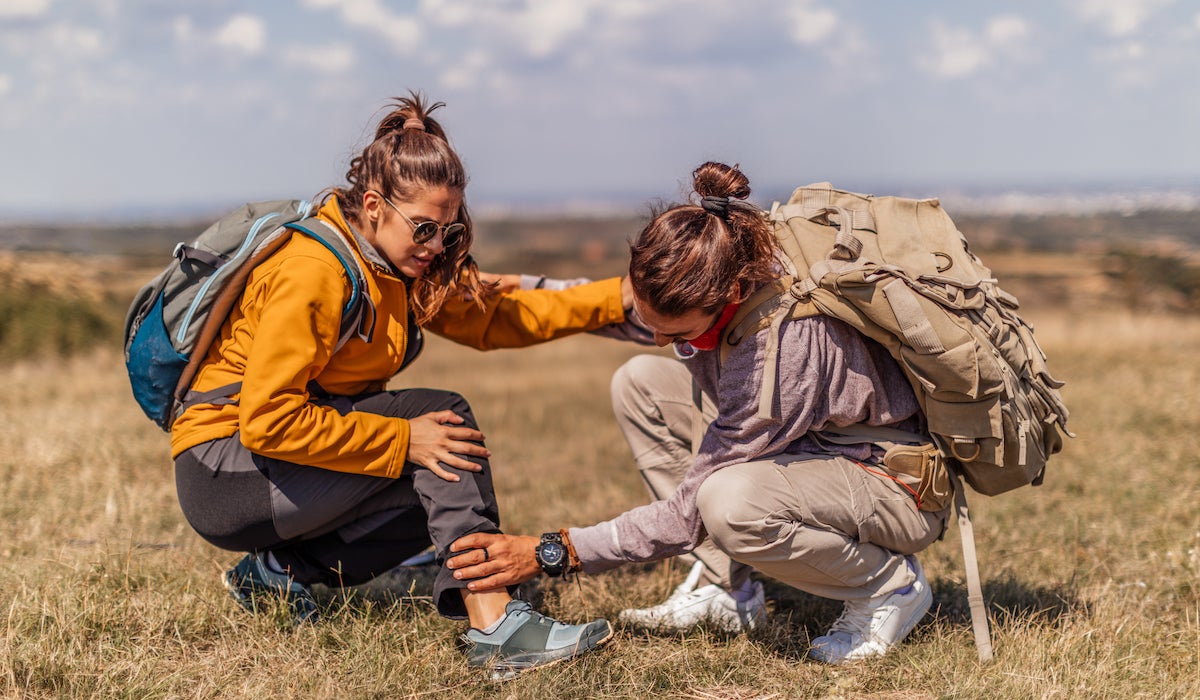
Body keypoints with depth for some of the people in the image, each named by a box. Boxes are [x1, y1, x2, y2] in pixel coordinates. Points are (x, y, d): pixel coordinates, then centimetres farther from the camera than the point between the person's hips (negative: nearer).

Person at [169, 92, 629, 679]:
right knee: (443, 416, -18)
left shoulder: (397, 266, 4)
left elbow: (494, 316, 7)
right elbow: (268, 420, -27)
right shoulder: (311, 273, -24)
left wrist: (620, 297, 0)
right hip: (221, 477, -9)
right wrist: (403, 440, -25)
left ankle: (277, 570, 5)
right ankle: (492, 625, -27)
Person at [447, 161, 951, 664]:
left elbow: (691, 509, -27)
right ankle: (724, 587, 2)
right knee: (639, 382, -3)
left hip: (901, 485, -8)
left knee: (730, 501, -37)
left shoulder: (785, 345, -37)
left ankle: (891, 584, -9)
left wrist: (552, 554, -24)